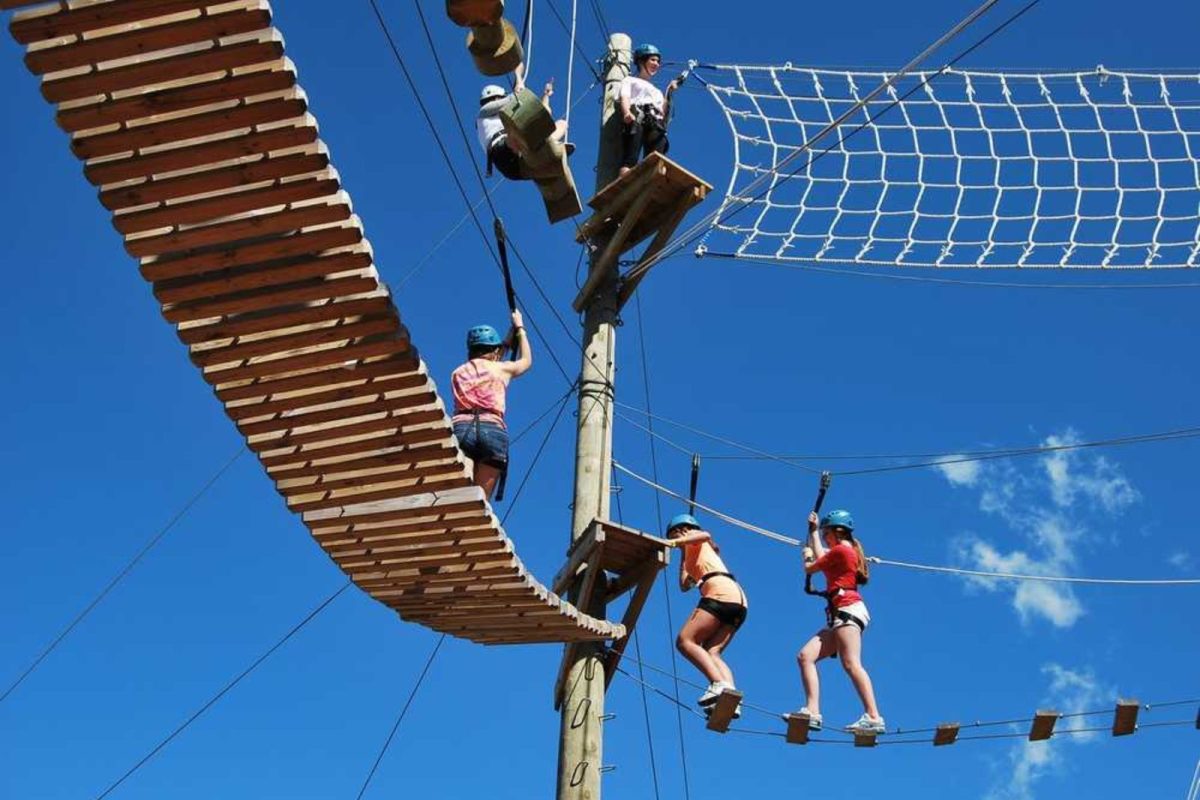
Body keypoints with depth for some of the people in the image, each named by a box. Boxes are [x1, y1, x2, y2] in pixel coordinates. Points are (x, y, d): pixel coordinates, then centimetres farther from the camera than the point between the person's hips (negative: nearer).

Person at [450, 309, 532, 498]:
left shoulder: (458, 373, 26)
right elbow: (526, 361, 42)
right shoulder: (502, 369, 18)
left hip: (461, 429, 1)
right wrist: (519, 328, 53)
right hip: (493, 430, -1)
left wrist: (511, 335, 55)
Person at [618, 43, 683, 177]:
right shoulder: (630, 80, 28)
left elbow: (664, 113, 23)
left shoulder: (657, 91, 40)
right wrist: (627, 113, -17)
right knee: (630, 160, -28)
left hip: (656, 125, 5)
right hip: (636, 118, -5)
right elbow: (624, 98, 5)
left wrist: (669, 93, 15)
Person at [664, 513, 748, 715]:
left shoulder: (695, 541, 17)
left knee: (685, 640, -13)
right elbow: (684, 585, 42)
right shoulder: (694, 554, 39)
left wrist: (676, 542, -11)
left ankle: (719, 683, -32)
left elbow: (705, 535, -8)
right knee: (711, 653, -3)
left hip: (721, 592, -8)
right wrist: (684, 556, 45)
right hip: (738, 600, 8)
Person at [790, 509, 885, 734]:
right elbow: (821, 557, 43)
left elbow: (810, 568, 7)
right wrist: (813, 531, 52)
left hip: (848, 610, -10)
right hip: (838, 616, 10)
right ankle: (812, 712, -14)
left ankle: (873, 717, -32)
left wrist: (807, 556, 29)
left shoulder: (840, 550, -1)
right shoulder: (849, 552, 27)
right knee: (805, 656, 0)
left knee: (851, 663, -22)